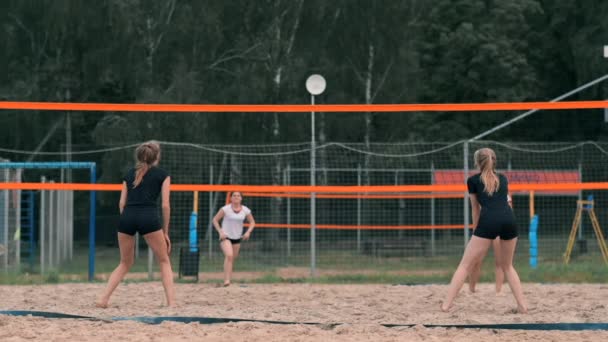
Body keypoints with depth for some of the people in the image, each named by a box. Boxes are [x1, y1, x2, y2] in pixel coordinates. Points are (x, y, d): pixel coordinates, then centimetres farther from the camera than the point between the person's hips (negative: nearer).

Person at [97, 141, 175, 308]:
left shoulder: (130, 173, 23)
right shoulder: (162, 174, 13)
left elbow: (122, 203, 16)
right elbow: (165, 205, 5)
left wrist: (128, 223, 21)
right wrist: (165, 231, 10)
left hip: (127, 217, 4)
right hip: (149, 217, -4)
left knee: (125, 263, 18)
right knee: (164, 261, 10)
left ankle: (103, 298, 5)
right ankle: (171, 302, -3)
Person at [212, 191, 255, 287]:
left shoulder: (245, 210, -1)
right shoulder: (225, 209, -11)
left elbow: (252, 222, 12)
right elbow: (215, 220, -3)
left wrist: (248, 232, -5)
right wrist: (220, 231, -15)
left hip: (237, 238, 5)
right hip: (226, 236, -5)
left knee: (233, 259, 11)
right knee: (229, 255, -26)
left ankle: (227, 278, 31)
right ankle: (227, 280, -29)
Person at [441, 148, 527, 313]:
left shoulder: (473, 180, 19)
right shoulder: (503, 179, 28)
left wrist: (476, 229, 37)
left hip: (488, 221, -3)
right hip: (509, 218, 3)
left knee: (465, 265, 1)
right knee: (507, 266, 22)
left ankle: (446, 305, -6)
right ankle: (523, 305, 13)